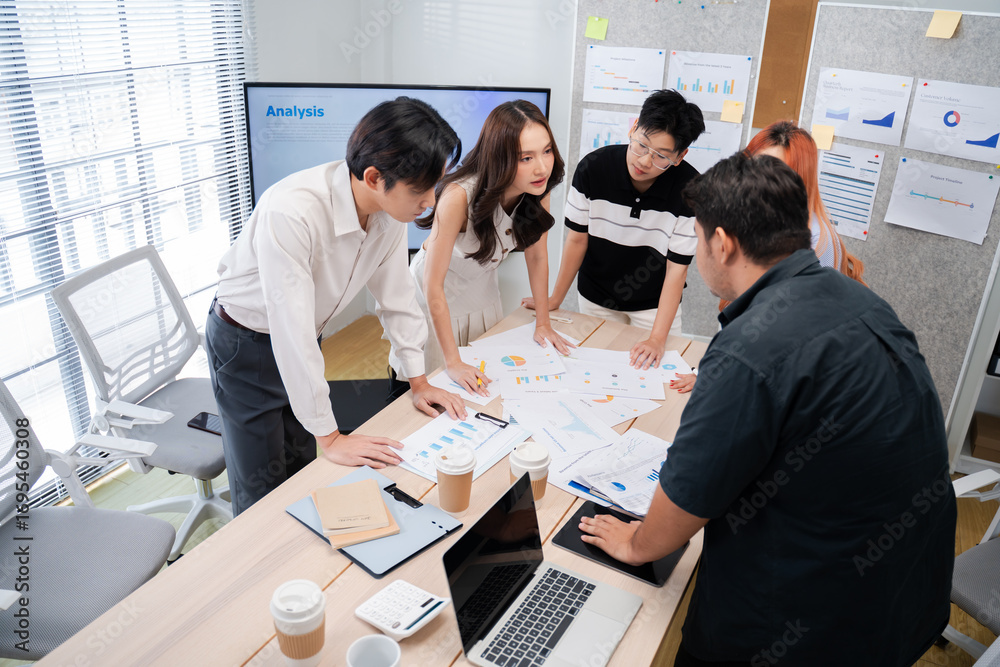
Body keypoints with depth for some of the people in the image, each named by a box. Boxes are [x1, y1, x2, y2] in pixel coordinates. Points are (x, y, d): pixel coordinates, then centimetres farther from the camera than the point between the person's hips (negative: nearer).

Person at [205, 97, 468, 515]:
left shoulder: (392, 207, -17)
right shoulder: (290, 213, -39)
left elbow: (396, 293, -3)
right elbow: (291, 331, -36)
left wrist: (419, 381, 1)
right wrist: (329, 436, -29)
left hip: (303, 342, 6)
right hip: (245, 344, -6)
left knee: (302, 470, 16)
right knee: (262, 491, 4)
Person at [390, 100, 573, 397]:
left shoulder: (539, 189, -20)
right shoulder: (460, 196, -38)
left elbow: (537, 256, -4)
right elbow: (434, 285, -33)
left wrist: (543, 322, -1)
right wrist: (453, 363, -32)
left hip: (483, 292, 6)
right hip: (436, 298, -5)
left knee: (489, 390, 17)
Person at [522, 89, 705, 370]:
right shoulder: (592, 168, -20)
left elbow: (677, 268, -19)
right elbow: (577, 239, -8)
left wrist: (658, 338, -24)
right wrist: (554, 300, -1)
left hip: (655, 304, -1)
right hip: (596, 300, 1)